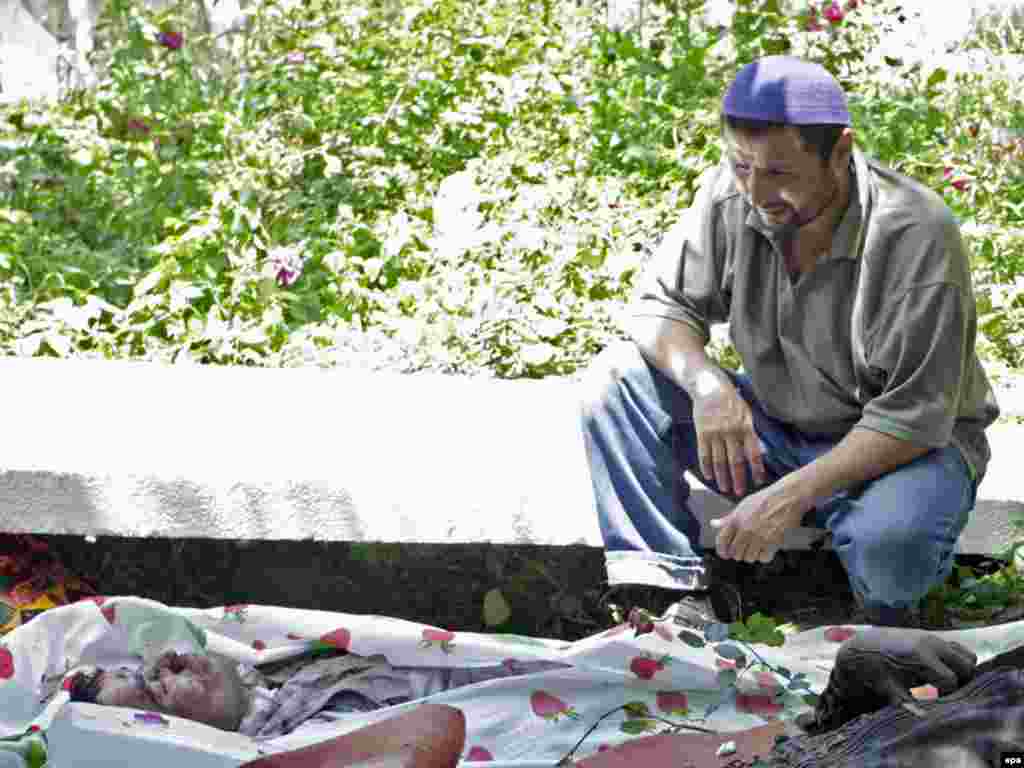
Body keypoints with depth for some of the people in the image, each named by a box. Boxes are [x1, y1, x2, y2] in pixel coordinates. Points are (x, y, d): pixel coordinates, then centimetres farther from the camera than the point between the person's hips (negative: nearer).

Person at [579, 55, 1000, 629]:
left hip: (910, 444, -5)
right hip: (772, 428, 5)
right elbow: (662, 303, -2)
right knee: (618, 377, -13)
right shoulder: (730, 194, -13)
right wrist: (706, 383, -25)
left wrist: (791, 495, -34)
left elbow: (914, 417, -26)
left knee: (890, 543, -39)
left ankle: (888, 611, 0)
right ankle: (684, 589, -11)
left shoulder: (919, 236, -27)